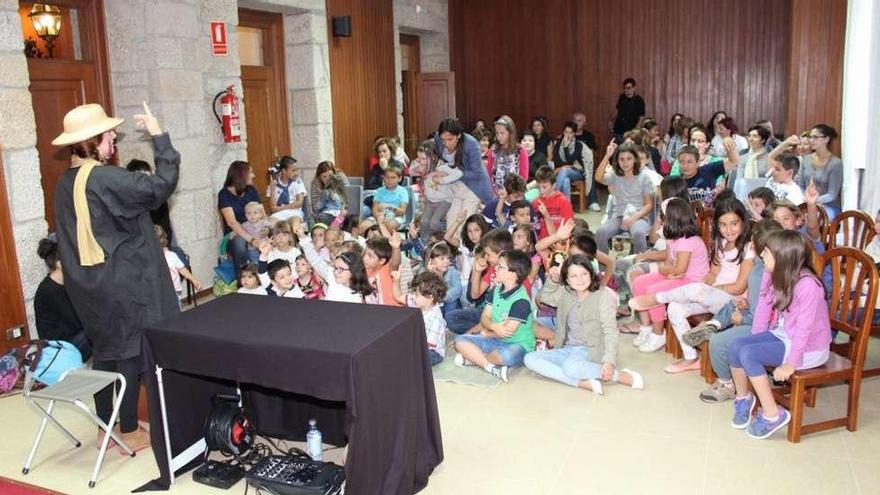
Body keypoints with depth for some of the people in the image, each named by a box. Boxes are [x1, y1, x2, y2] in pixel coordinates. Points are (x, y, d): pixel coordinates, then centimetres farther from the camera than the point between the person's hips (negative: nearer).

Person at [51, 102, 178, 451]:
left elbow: (74, 237, 15)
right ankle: (129, 431, 12)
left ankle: (105, 427, 27)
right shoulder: (105, 179, -20)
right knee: (129, 352, 2)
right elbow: (160, 187, -21)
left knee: (105, 351, 17)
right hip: (121, 282, -9)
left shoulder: (67, 182, 8)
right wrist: (158, 136, -14)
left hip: (89, 283, 9)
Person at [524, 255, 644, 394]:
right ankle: (583, 383, -26)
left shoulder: (603, 295, -8)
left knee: (571, 366, -39)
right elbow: (546, 298, 27)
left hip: (591, 351, -7)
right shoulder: (566, 293, 9)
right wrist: (552, 280, 6)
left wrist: (609, 362, -26)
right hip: (567, 350, 7)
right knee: (530, 359, -16)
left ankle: (621, 376, -17)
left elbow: (610, 331, -13)